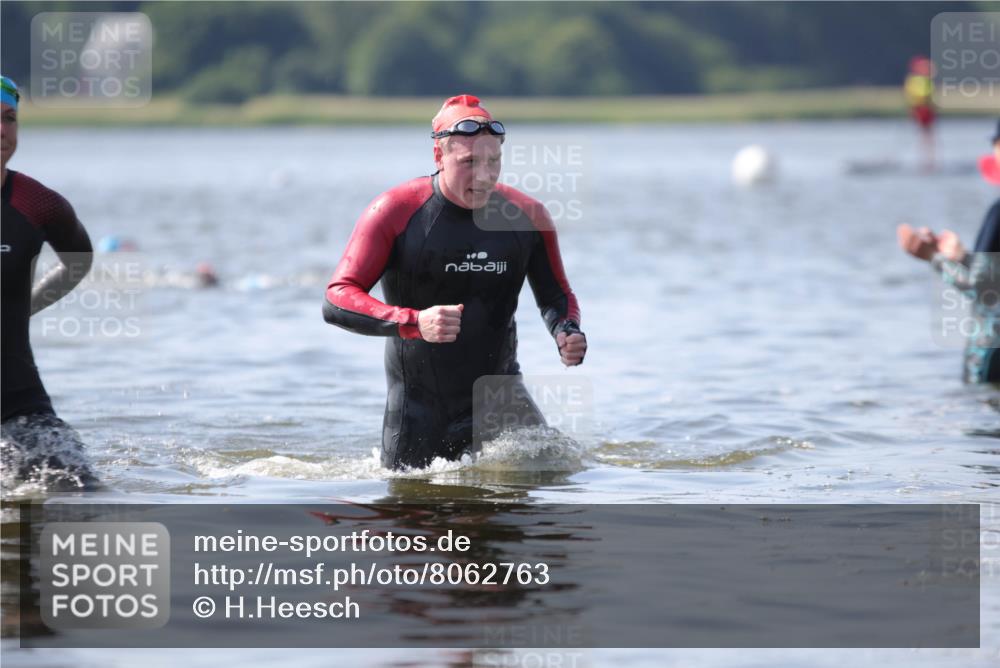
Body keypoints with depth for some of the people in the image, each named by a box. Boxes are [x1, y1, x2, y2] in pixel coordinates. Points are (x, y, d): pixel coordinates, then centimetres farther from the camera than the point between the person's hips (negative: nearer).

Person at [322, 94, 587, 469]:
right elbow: (337, 301, -19)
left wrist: (568, 333, -12)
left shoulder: (527, 216, -4)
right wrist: (413, 323, -35)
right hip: (418, 406, -2)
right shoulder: (395, 212, -14)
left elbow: (555, 297, 12)